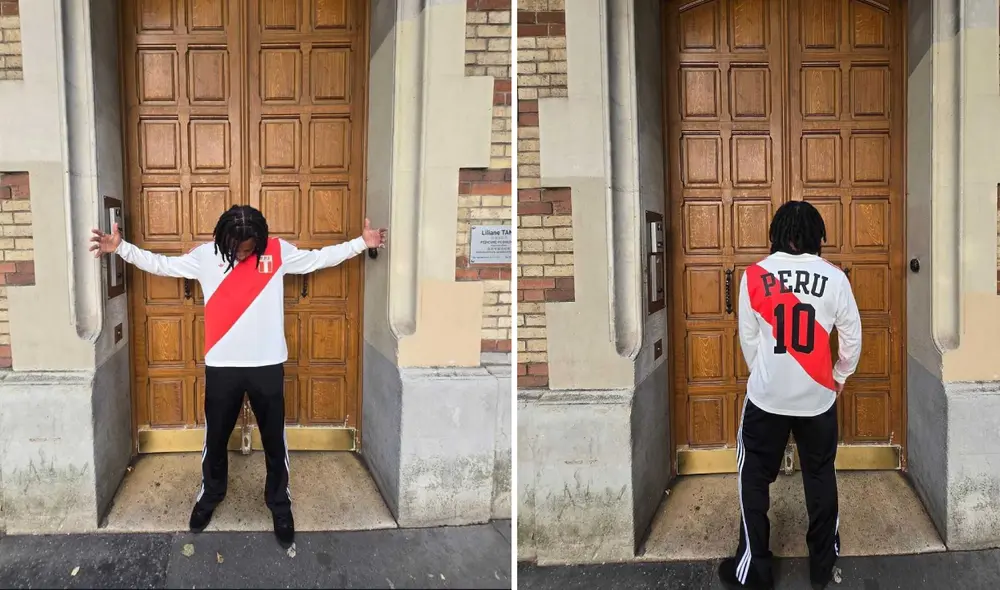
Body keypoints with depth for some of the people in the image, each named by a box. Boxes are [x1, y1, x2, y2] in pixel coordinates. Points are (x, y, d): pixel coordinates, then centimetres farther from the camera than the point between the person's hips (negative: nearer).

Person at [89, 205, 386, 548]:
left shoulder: (279, 252, -3)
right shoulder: (206, 255, -2)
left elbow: (320, 258, 4)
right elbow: (161, 264, 5)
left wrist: (362, 243, -2)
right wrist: (121, 248, -4)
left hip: (267, 365, -1)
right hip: (221, 366, 1)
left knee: (274, 440, 10)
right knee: (215, 437, 16)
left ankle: (279, 503, 28)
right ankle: (210, 496, 39)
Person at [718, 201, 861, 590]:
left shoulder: (755, 275, -7)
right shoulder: (834, 278, -6)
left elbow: (748, 338, 0)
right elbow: (852, 337, 1)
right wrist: (839, 378, 19)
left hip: (767, 397, -1)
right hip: (818, 397, 1)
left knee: (754, 479, 12)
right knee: (820, 478, 18)